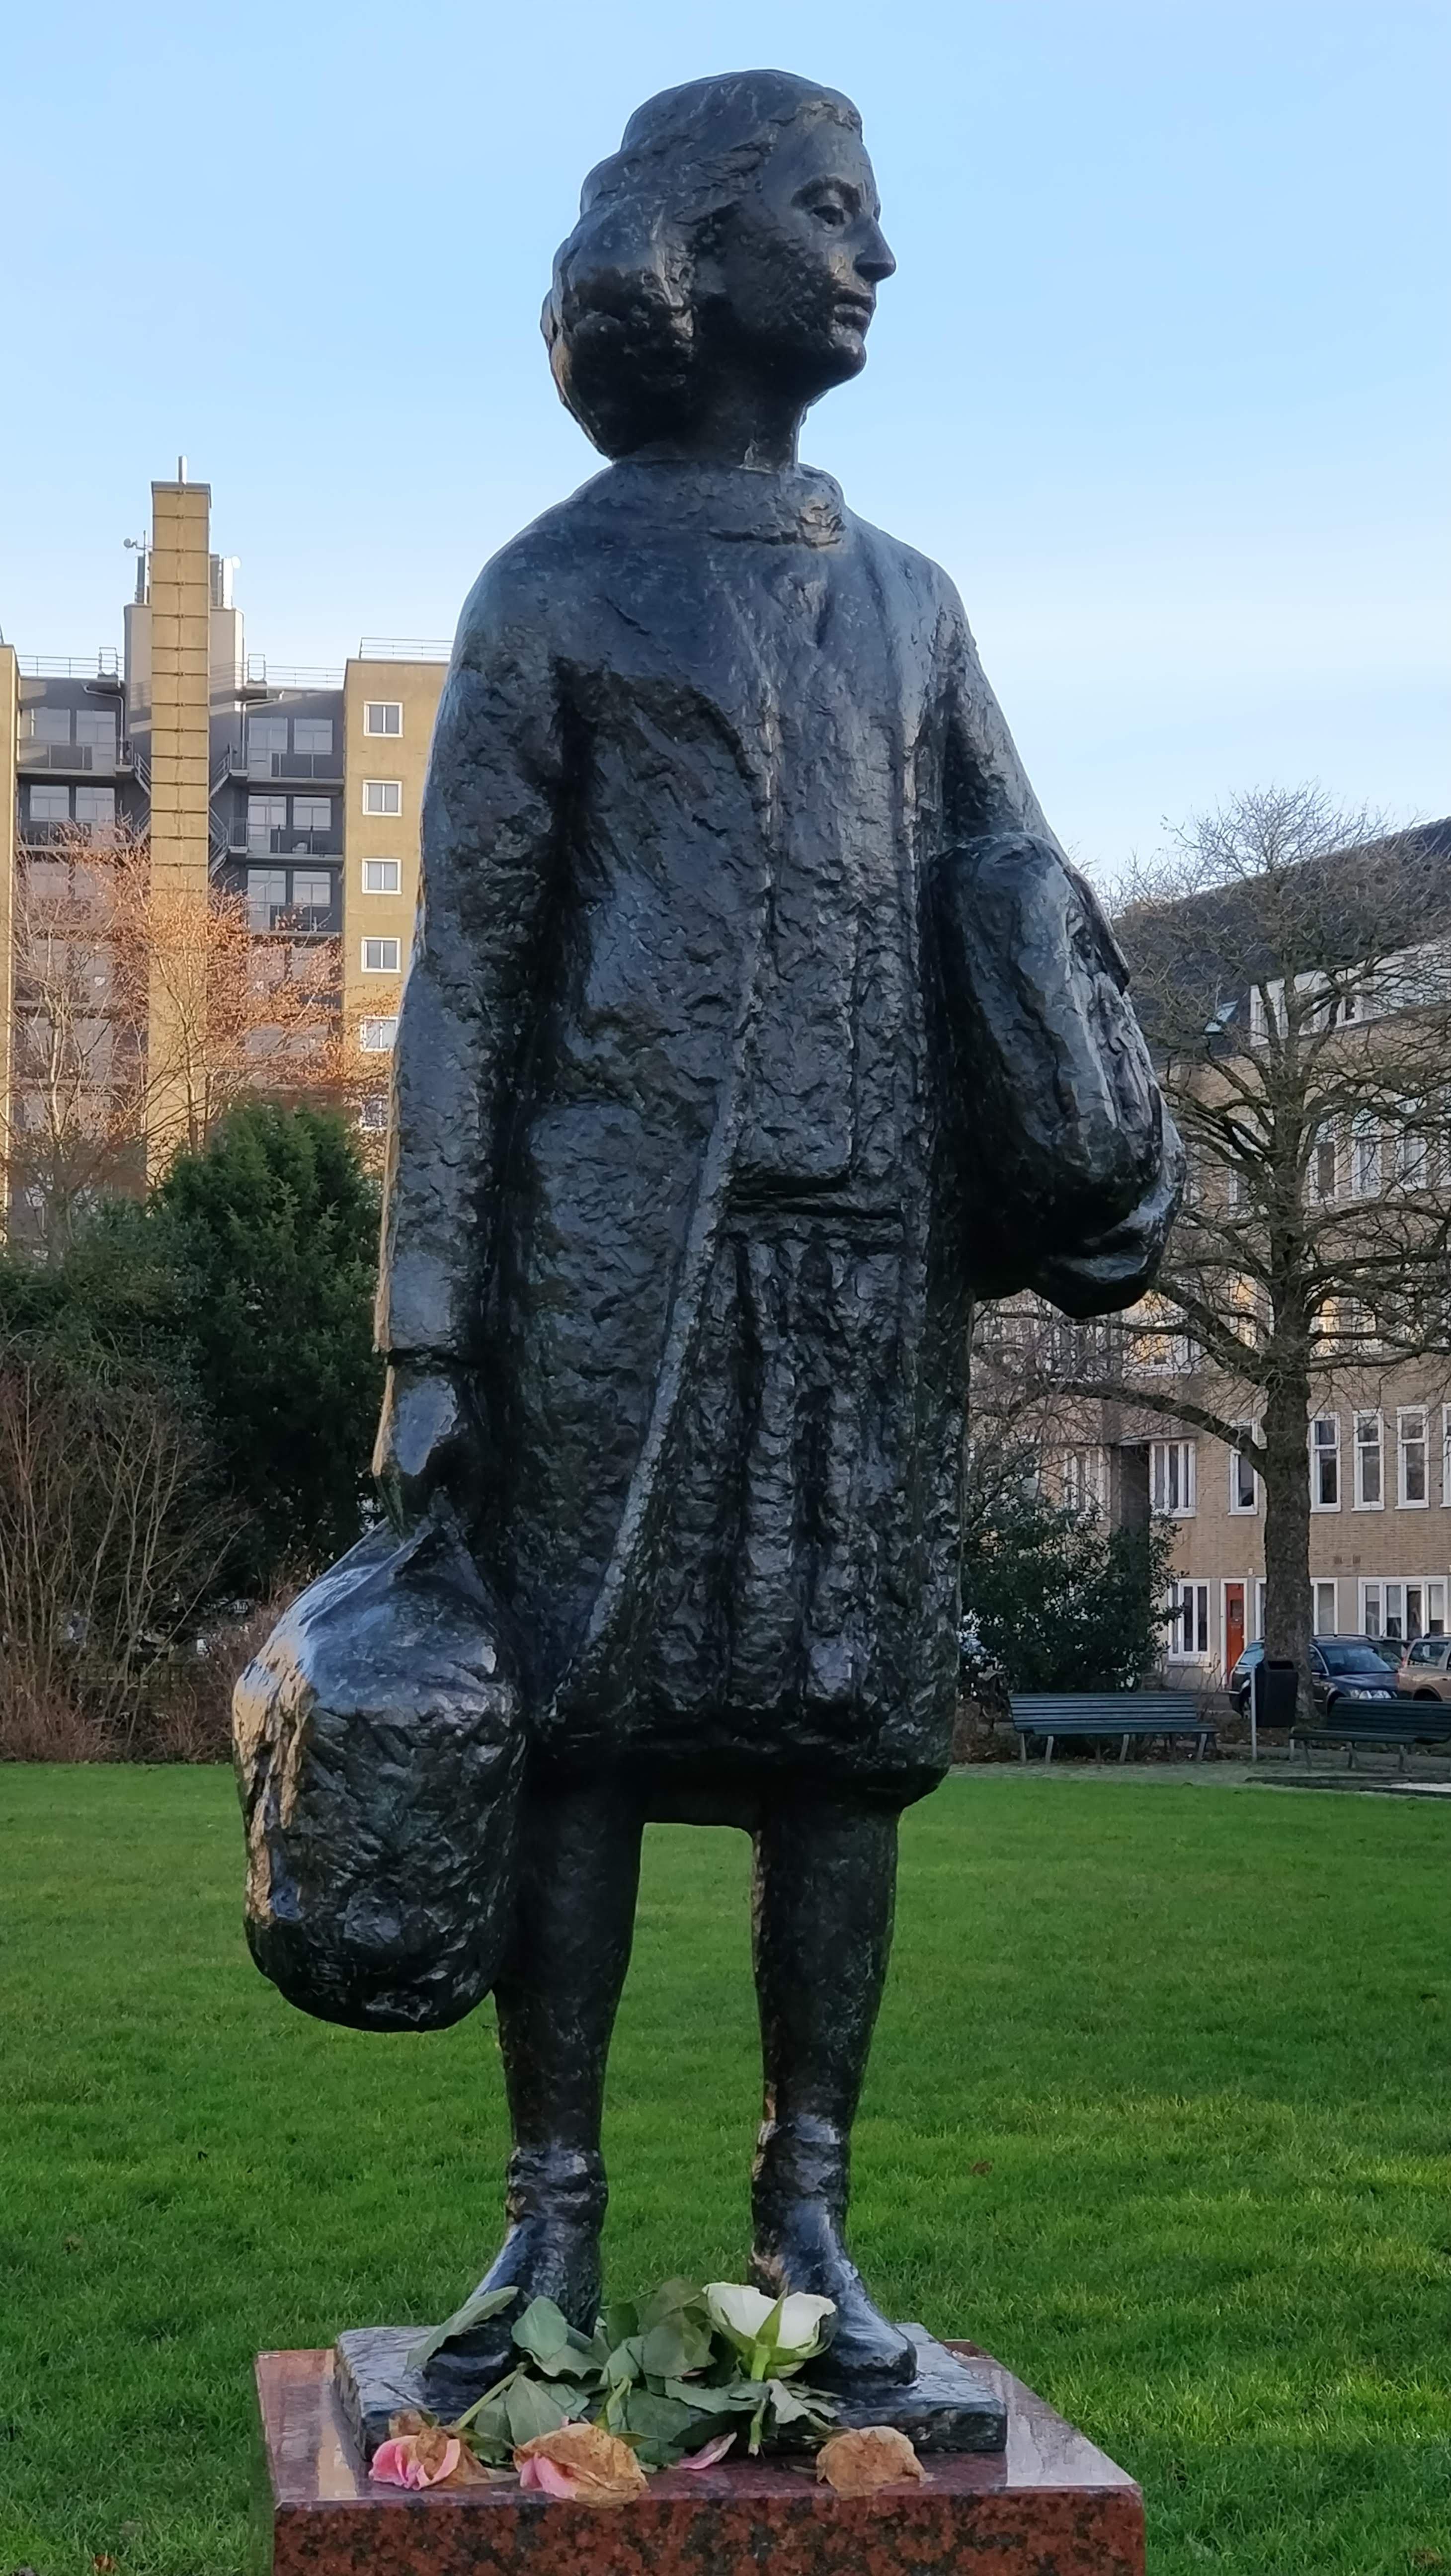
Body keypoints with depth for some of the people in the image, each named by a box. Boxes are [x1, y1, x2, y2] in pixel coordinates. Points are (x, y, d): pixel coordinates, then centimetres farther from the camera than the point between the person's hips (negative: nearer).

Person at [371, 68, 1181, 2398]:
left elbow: (1022, 904, 14)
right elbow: (465, 977, 1)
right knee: (591, 1720, -3)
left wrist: (1115, 1158, -4)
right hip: (623, 1242, -4)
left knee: (847, 1728, 2)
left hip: (875, 1253, 4)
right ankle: (554, 2224, 6)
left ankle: (808, 2230, 10)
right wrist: (427, 1337, -6)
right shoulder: (555, 589, 6)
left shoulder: (908, 603, 19)